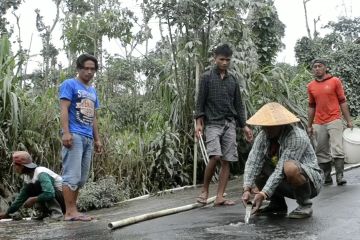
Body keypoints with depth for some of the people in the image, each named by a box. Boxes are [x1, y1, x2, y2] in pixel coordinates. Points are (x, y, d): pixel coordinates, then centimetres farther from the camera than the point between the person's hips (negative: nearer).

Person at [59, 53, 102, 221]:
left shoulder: (93, 91, 23)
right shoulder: (69, 84, 1)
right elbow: (64, 110, -8)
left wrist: (97, 139, 20)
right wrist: (66, 132, -19)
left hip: (88, 138, 8)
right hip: (74, 136, -8)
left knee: (82, 178, 8)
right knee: (72, 175, -10)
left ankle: (72, 210, 14)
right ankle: (70, 212, -8)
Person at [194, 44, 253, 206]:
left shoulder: (233, 80, 14)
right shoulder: (207, 77, 2)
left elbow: (238, 105, 17)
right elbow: (200, 102, 0)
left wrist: (244, 126, 12)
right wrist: (199, 122, -11)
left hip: (230, 124, 4)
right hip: (212, 123, -4)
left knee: (226, 161, -2)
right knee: (215, 157, -20)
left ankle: (220, 197, 0)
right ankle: (205, 190, -2)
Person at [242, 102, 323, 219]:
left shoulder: (297, 137, -26)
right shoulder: (263, 136, -6)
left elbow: (281, 170, -32)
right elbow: (253, 162, -15)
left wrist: (263, 194, -36)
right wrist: (247, 189, -30)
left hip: (310, 181, -7)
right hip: (287, 184, 7)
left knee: (290, 167, -37)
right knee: (256, 169, -9)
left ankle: (305, 205, -12)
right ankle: (278, 204, 6)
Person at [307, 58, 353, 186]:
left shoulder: (335, 81, 2)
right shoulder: (310, 86, 10)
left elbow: (342, 102, 3)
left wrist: (349, 120, 0)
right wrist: (309, 126, 16)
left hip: (334, 121, -3)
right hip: (318, 124, 3)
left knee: (337, 150, -11)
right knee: (321, 153, 4)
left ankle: (340, 177, -7)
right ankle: (326, 178, 11)